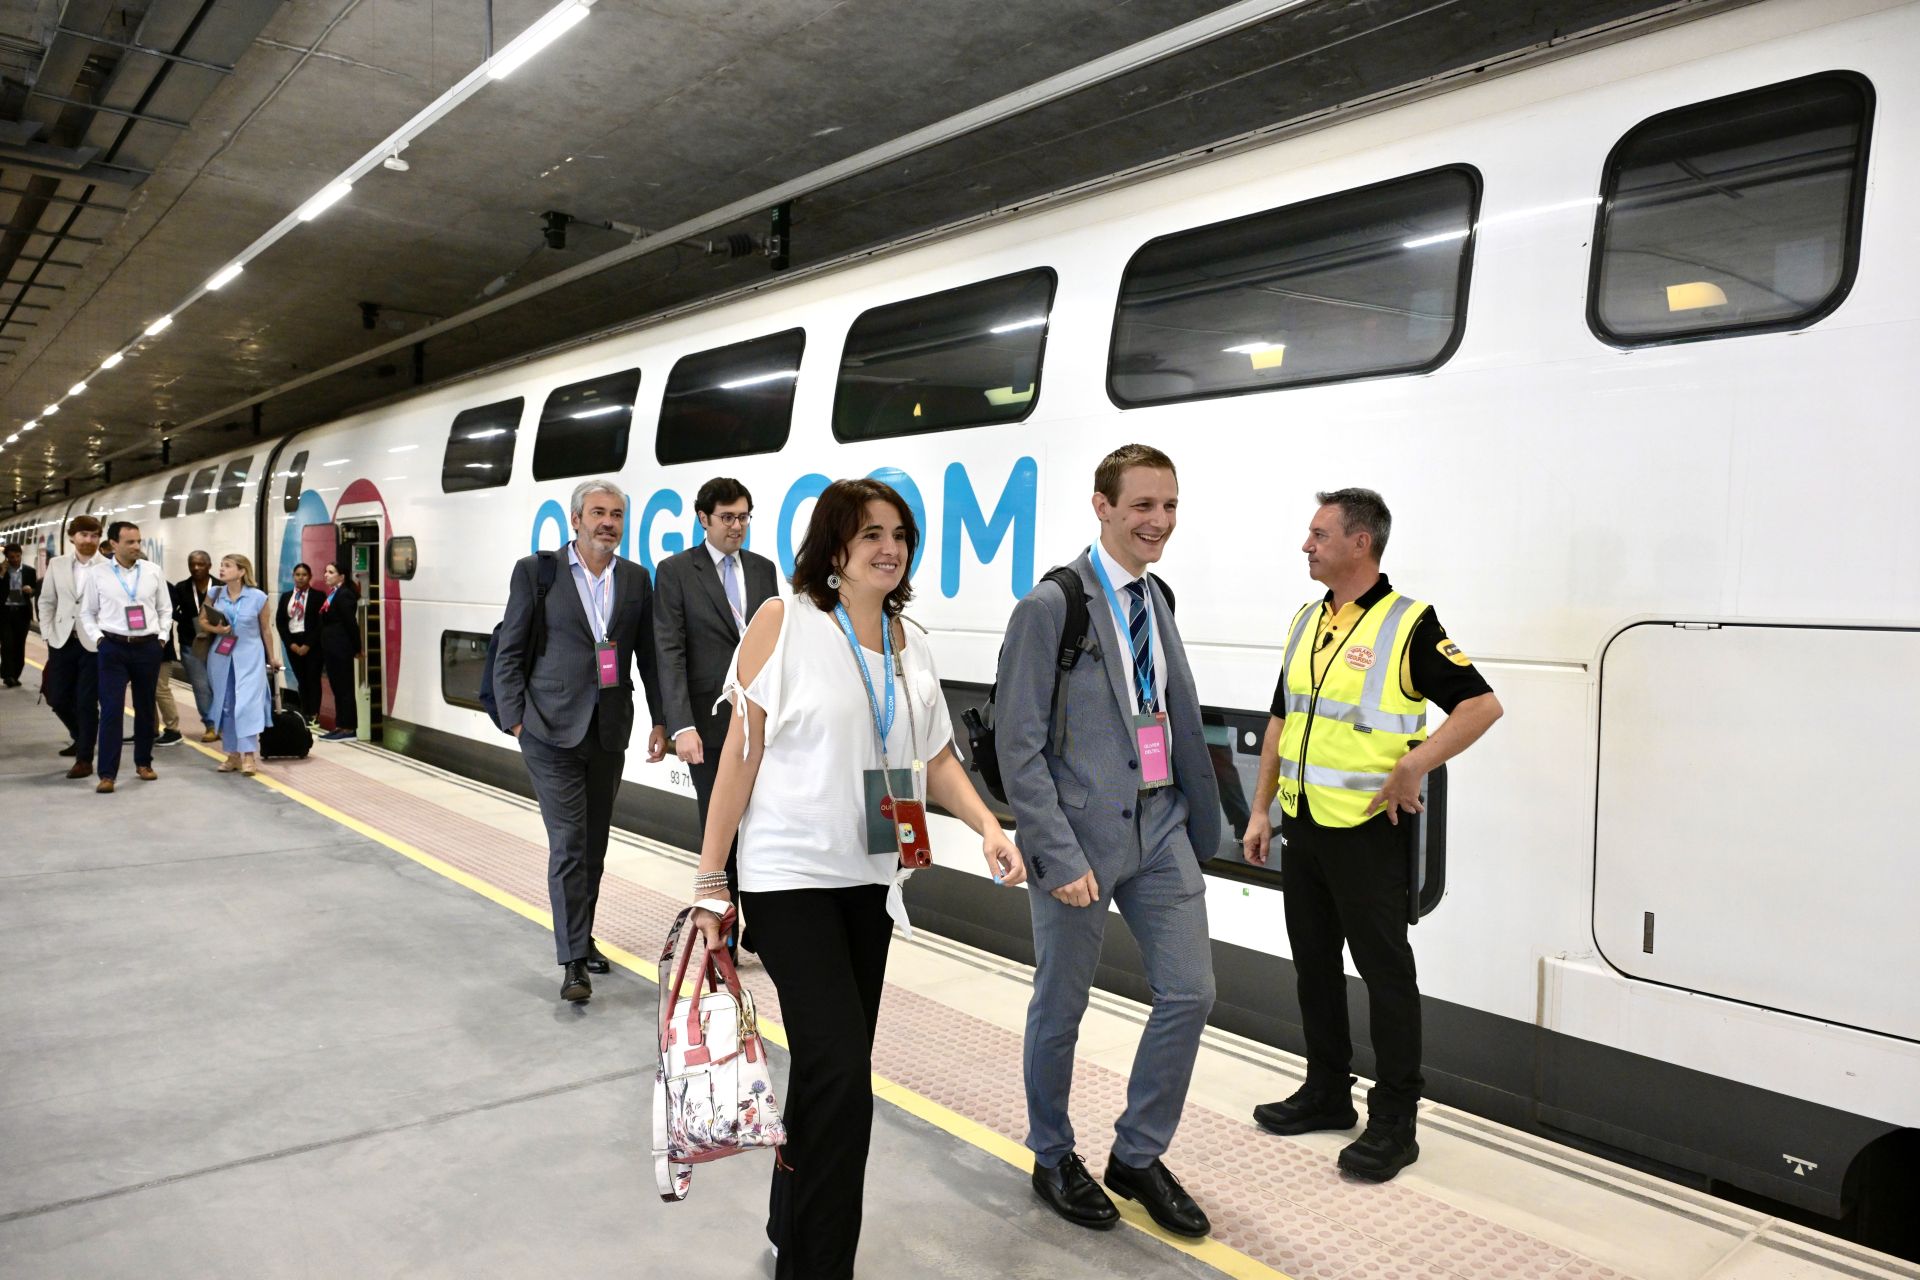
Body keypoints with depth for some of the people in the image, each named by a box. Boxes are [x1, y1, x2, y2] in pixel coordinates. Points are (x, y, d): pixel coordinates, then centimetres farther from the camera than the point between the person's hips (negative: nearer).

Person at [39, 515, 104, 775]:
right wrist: (48, 635, 1)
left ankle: (84, 759, 10)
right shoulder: (57, 565, 7)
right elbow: (47, 602, 10)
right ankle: (81, 738, 37)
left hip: (94, 644, -4)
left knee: (87, 703, -1)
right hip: (63, 642, 4)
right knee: (57, 698, 10)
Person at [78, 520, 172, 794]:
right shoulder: (98, 575, 0)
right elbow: (87, 612, 6)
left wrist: (162, 636, 0)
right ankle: (107, 774, -4)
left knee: (145, 707, 12)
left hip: (148, 647, 2)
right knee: (111, 709, -7)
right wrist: (98, 638, -6)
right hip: (113, 648, -2)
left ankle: (143, 762, 27)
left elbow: (165, 609, 10)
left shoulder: (152, 573, 4)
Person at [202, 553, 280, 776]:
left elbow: (265, 629, 4)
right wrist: (215, 629, -12)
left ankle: (249, 755, -10)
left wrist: (271, 658, 12)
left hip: (249, 655, -4)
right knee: (225, 704, 6)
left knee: (247, 703, -12)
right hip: (221, 656, 4)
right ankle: (233, 753, 15)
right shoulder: (214, 595, 2)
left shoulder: (258, 597, -6)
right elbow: (203, 621, 11)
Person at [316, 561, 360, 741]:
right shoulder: (332, 594, 14)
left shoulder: (344, 595, -15)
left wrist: (356, 648, -12)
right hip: (331, 649, 9)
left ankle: (349, 728, 0)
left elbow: (351, 623, -16)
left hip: (341, 649, -9)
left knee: (345, 688, -4)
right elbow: (327, 621, 15)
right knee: (337, 688, 12)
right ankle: (340, 726, 18)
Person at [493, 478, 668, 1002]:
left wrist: (660, 720, 6)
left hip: (608, 732, 4)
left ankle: (580, 938, 29)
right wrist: (516, 720, -8)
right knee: (568, 842, -7)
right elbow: (509, 654, -2)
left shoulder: (636, 579, 7)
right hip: (553, 729, -4)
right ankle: (573, 959, -1)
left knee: (594, 843, 13)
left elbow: (649, 658, 11)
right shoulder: (536, 571, -4)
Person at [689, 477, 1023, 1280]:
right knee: (841, 1072, -12)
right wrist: (709, 879, -8)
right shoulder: (784, 622, -10)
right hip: (791, 875, -6)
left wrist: (988, 825, -8)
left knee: (830, 1066, 15)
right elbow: (741, 751, -9)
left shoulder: (912, 647, 6)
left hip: (871, 877, 6)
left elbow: (936, 759, 10)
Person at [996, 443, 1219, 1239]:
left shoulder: (1156, 600, 9)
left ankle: (1138, 1156, 28)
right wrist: (1058, 856, -18)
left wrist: (1197, 820, 12)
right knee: (1060, 1006, 10)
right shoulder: (1052, 606, -12)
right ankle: (1052, 1159, 34)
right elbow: (1019, 745, -14)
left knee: (1189, 992, 7)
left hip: (1160, 824, 6)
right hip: (1082, 833, -6)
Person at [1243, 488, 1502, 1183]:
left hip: (1366, 829, -7)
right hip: (1301, 824, 8)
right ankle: (1327, 1092, 31)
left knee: (1385, 969, 2)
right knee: (1314, 961, 16)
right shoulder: (1306, 621, 11)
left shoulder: (1408, 624, -11)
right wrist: (1261, 809, 12)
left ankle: (1394, 1119, 13)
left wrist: (1413, 766, -24)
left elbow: (1482, 705, -16)